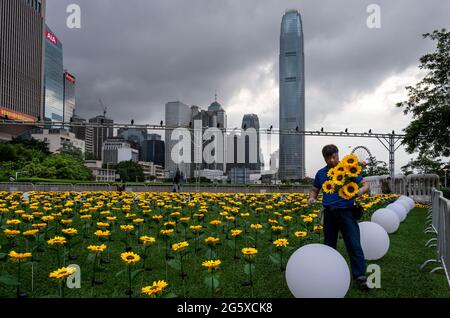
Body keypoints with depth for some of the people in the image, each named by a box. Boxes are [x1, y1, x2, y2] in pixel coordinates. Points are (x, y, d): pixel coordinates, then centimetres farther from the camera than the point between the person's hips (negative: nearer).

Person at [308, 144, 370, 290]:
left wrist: (361, 190, -21)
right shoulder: (321, 173, 9)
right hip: (329, 213, 3)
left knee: (354, 244, -7)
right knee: (329, 244, 13)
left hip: (346, 211, -3)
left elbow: (365, 185, 2)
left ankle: (360, 277, 0)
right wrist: (312, 198, -3)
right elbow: (314, 190, 20)